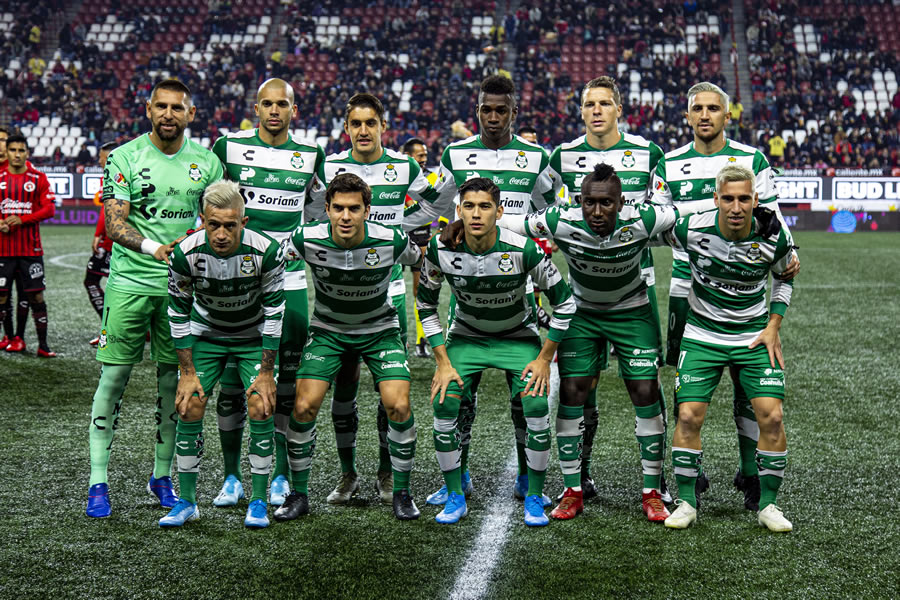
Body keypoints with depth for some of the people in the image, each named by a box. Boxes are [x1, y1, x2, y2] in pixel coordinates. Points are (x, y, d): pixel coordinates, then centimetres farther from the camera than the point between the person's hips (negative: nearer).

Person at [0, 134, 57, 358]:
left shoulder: (38, 178, 2)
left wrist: (22, 219, -15)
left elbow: (50, 208, -3)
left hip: (31, 249, -1)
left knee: (36, 295, -1)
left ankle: (43, 345, 6)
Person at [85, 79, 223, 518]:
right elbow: (113, 222, -9)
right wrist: (152, 246, -26)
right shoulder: (124, 157, -2)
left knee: (173, 382, 7)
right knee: (114, 378, -2)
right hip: (130, 281, -2)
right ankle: (98, 481, 5)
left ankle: (162, 477, 21)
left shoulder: (206, 162, 6)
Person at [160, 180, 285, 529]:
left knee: (260, 408, -14)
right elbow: (178, 313, -12)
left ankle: (258, 502, -1)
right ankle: (186, 502, 4)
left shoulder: (266, 251, -28)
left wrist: (267, 373, -16)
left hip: (254, 336, -1)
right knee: (189, 406, -9)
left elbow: (274, 312, -17)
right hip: (205, 333, 1)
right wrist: (187, 373, -12)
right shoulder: (185, 254, -25)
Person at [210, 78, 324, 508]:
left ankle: (281, 477, 14)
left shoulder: (310, 154, 5)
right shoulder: (229, 146, 1)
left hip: (288, 279, 1)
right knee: (231, 379, 1)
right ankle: (232, 477, 12)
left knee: (288, 380, 3)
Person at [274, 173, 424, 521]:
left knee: (398, 405, -17)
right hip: (328, 329, 1)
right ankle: (299, 494, 7)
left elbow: (424, 261, 0)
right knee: (304, 406, -13)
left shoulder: (392, 241, -23)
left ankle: (401, 493, 5)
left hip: (380, 329, -1)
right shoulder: (307, 240, -23)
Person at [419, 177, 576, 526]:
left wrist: (545, 358, -12)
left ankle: (534, 500, 0)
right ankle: (455, 498, 2)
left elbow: (564, 301, -13)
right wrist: (442, 362, -8)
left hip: (518, 336, -2)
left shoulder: (523, 250, -27)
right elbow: (426, 305, -4)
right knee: (443, 404, -16)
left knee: (537, 407, -19)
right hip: (466, 335, 2)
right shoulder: (441, 251, -21)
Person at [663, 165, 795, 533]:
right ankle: (686, 502, 6)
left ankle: (768, 504, 7)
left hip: (754, 336, 1)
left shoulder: (775, 237, -14)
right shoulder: (691, 229, -19)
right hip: (702, 334, -1)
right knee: (688, 416, -11)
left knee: (772, 417, -10)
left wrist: (773, 326, 2)